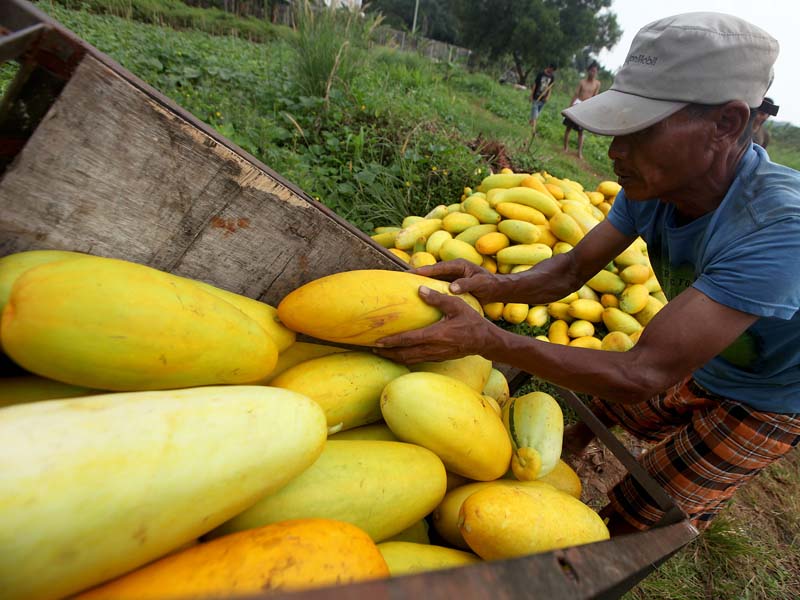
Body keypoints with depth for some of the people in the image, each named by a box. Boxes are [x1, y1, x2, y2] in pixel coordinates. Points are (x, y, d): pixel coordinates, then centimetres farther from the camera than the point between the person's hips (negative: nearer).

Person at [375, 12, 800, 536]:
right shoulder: (652, 183, -19)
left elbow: (643, 375, -43)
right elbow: (573, 268, -14)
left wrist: (487, 339, -47)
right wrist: (495, 286, -34)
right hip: (692, 368, 5)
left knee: (630, 522, 2)